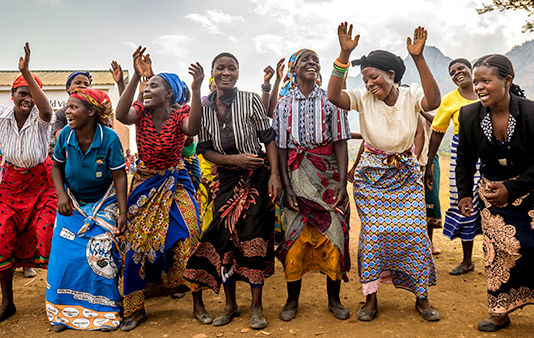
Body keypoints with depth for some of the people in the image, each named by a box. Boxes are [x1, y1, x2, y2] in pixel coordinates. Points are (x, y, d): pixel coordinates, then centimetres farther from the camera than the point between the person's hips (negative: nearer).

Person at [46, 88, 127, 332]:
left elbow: (119, 176, -18)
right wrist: (61, 195, -12)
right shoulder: (65, 135, -13)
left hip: (104, 205, -3)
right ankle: (65, 312, 21)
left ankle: (105, 312, 13)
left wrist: (122, 213, -22)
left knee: (101, 257, -8)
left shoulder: (109, 138, -22)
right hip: (72, 204, 3)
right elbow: (57, 166, 3)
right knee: (64, 256, 0)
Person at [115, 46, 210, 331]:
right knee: (137, 243, 4)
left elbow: (192, 128, -36)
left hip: (175, 184, -2)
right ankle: (137, 308, 20)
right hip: (145, 184, 3)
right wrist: (135, 76, -36)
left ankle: (198, 303, 9)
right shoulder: (141, 112, -5)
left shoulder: (179, 114, -12)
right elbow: (121, 115, -29)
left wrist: (196, 89, -47)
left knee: (187, 238, -9)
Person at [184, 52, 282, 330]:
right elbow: (205, 150, 2)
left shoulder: (250, 100, -6)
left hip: (256, 177, -2)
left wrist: (274, 175, -13)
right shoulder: (203, 107, 1)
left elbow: (269, 138, -4)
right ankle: (230, 304, 23)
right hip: (225, 179, 3)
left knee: (254, 238, -2)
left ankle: (256, 306, 14)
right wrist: (235, 159, -14)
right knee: (224, 237, 4)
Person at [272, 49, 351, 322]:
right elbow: (281, 148, 3)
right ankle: (292, 300, 17)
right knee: (296, 238, 1)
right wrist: (287, 187, -6)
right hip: (297, 177, 0)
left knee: (333, 236, 1)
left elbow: (340, 143, 1)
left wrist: (342, 183, -8)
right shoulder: (284, 105, 6)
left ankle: (334, 299, 18)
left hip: (328, 176, 0)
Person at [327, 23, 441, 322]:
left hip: (406, 175, 1)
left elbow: (433, 101, -29)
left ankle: (422, 297, 18)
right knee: (373, 234, -1)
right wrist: (345, 54, -30)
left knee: (414, 232, 0)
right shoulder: (364, 99, -7)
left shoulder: (411, 95, -7)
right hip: (372, 175, 0)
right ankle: (371, 299, 13)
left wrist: (418, 58, -36)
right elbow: (333, 95, -23)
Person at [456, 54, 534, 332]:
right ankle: (500, 312, 18)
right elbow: (465, 160, 1)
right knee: (498, 250, 4)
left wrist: (511, 190, -21)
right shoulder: (469, 116, -10)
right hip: (491, 191, 2)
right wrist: (464, 193, -5)